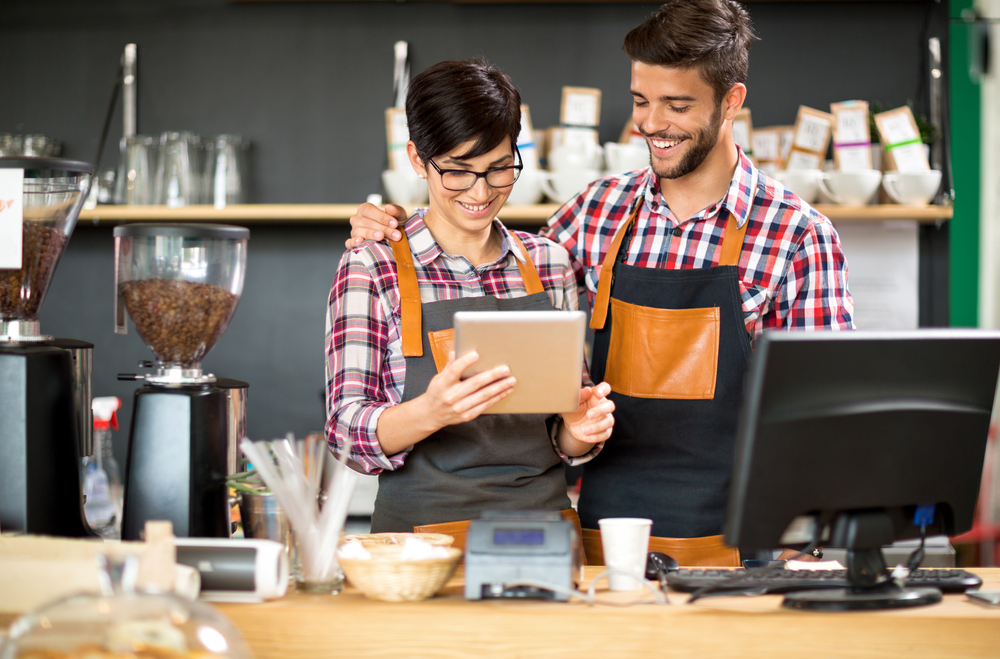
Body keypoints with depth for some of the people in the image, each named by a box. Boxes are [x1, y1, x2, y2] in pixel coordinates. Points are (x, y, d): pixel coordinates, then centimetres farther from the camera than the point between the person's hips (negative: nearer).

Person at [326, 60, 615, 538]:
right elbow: (348, 432, -5)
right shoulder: (371, 268, 1)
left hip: (543, 528, 4)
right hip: (422, 530, -4)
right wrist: (430, 412, -23)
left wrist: (579, 430, -5)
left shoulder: (548, 264, 12)